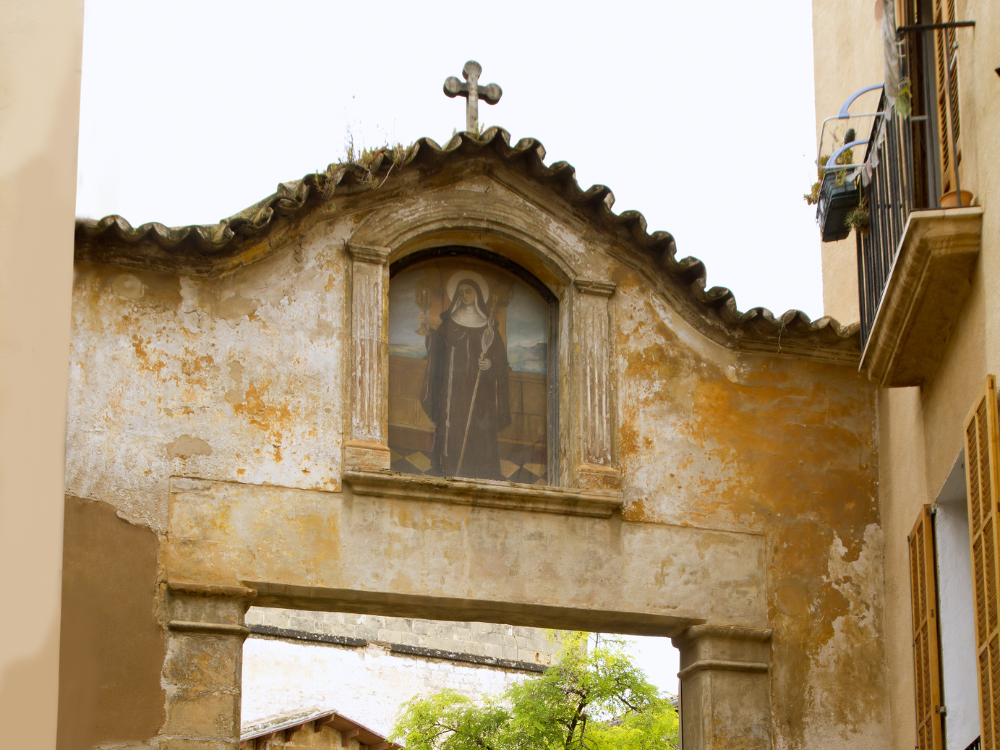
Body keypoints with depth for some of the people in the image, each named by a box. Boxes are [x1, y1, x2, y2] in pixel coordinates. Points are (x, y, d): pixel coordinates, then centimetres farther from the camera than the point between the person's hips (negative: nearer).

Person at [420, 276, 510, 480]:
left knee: (477, 431, -6)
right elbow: (437, 347, 5)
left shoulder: (487, 324, 8)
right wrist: (428, 329, -11)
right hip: (453, 385, 1)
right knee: (453, 427, -6)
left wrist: (489, 364, -15)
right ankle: (451, 471, -6)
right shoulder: (449, 321, 12)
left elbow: (499, 354, 5)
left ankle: (478, 474, -5)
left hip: (478, 386, -1)